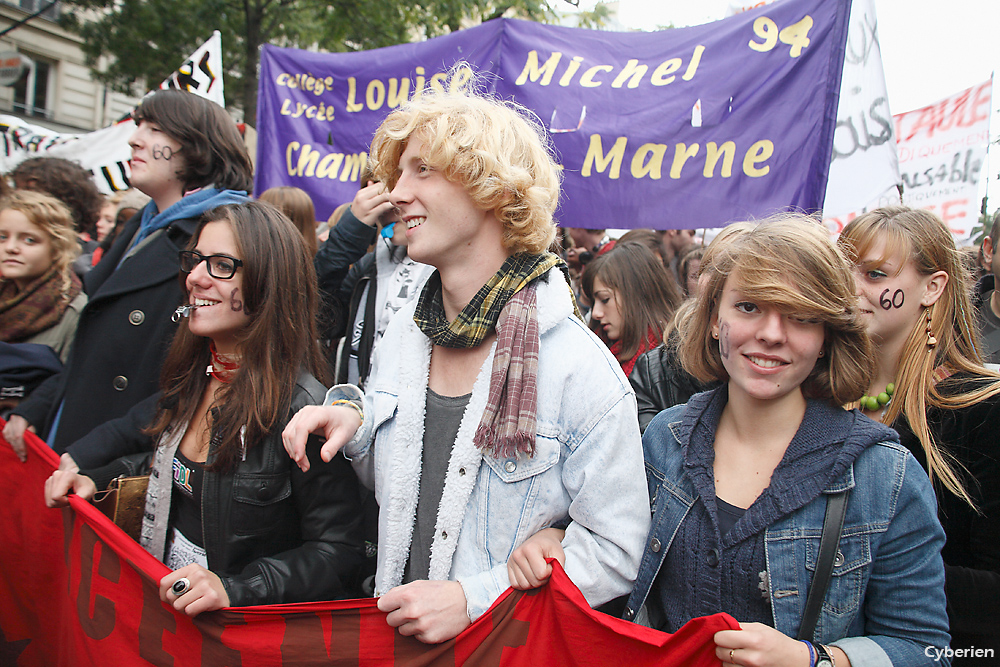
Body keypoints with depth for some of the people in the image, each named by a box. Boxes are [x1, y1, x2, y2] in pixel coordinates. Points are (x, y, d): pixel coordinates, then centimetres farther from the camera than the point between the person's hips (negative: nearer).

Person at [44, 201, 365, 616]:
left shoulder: (301, 406, -19)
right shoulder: (191, 375, 4)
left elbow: (336, 550, -16)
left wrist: (235, 589, -26)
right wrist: (95, 479, 8)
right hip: (161, 593, 6)